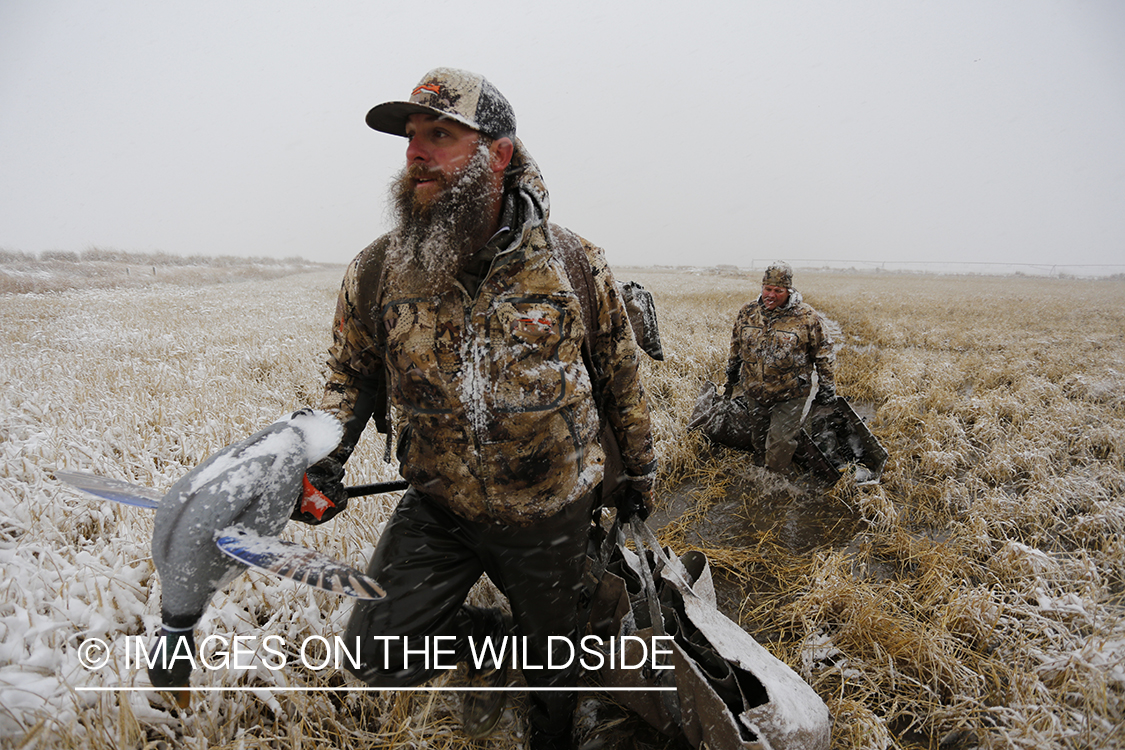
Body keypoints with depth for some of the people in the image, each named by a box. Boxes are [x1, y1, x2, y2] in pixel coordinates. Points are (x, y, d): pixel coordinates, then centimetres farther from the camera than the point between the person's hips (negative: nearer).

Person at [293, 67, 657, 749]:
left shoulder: (577, 266, -12)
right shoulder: (378, 271, -8)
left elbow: (622, 377, 0)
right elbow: (353, 372, 7)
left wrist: (640, 472, 10)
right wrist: (325, 453, -10)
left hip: (551, 514, -1)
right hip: (438, 508, 1)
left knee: (554, 658, 19)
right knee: (380, 654, -11)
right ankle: (489, 636, 20)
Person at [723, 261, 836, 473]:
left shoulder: (806, 317, -12)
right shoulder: (747, 313, -1)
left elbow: (823, 354, -3)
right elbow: (736, 349, 14)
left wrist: (826, 388, 0)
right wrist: (732, 380, 21)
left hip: (789, 395, -4)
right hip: (754, 392, 4)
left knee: (780, 445, -3)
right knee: (759, 440, 20)